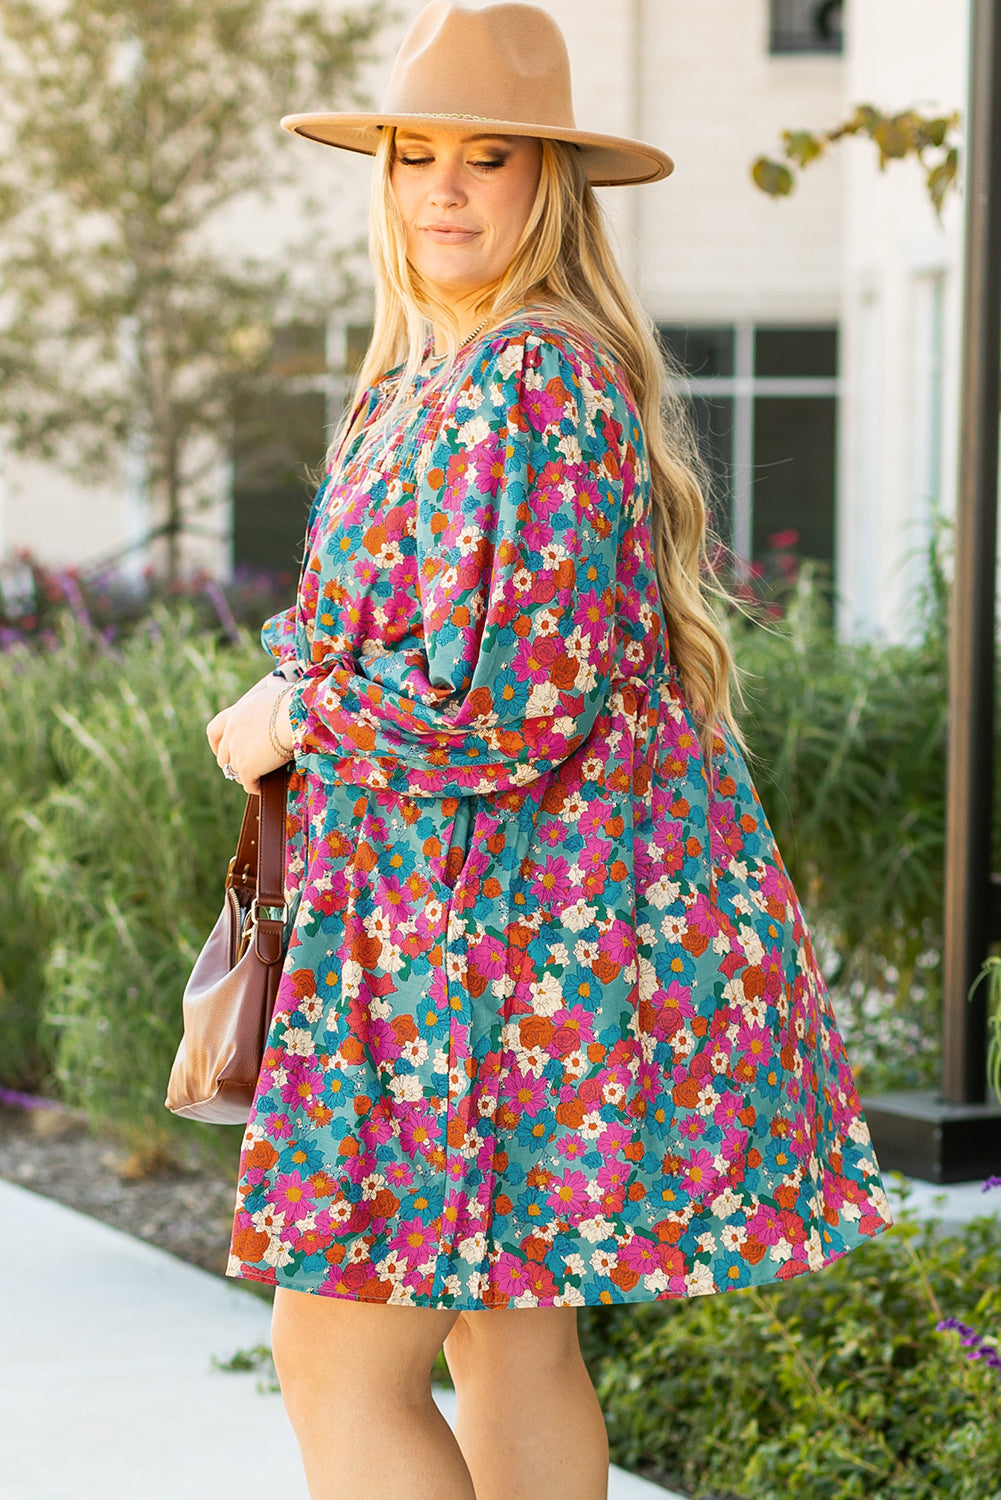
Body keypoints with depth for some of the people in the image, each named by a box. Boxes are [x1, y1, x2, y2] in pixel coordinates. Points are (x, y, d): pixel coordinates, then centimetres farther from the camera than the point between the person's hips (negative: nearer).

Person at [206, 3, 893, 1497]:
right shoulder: (432, 376, 16)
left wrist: (293, 718, -10)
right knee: (509, 1335, 14)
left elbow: (517, 702, -22)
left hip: (521, 921, -10)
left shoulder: (530, 383, -17)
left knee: (342, 1359, -9)